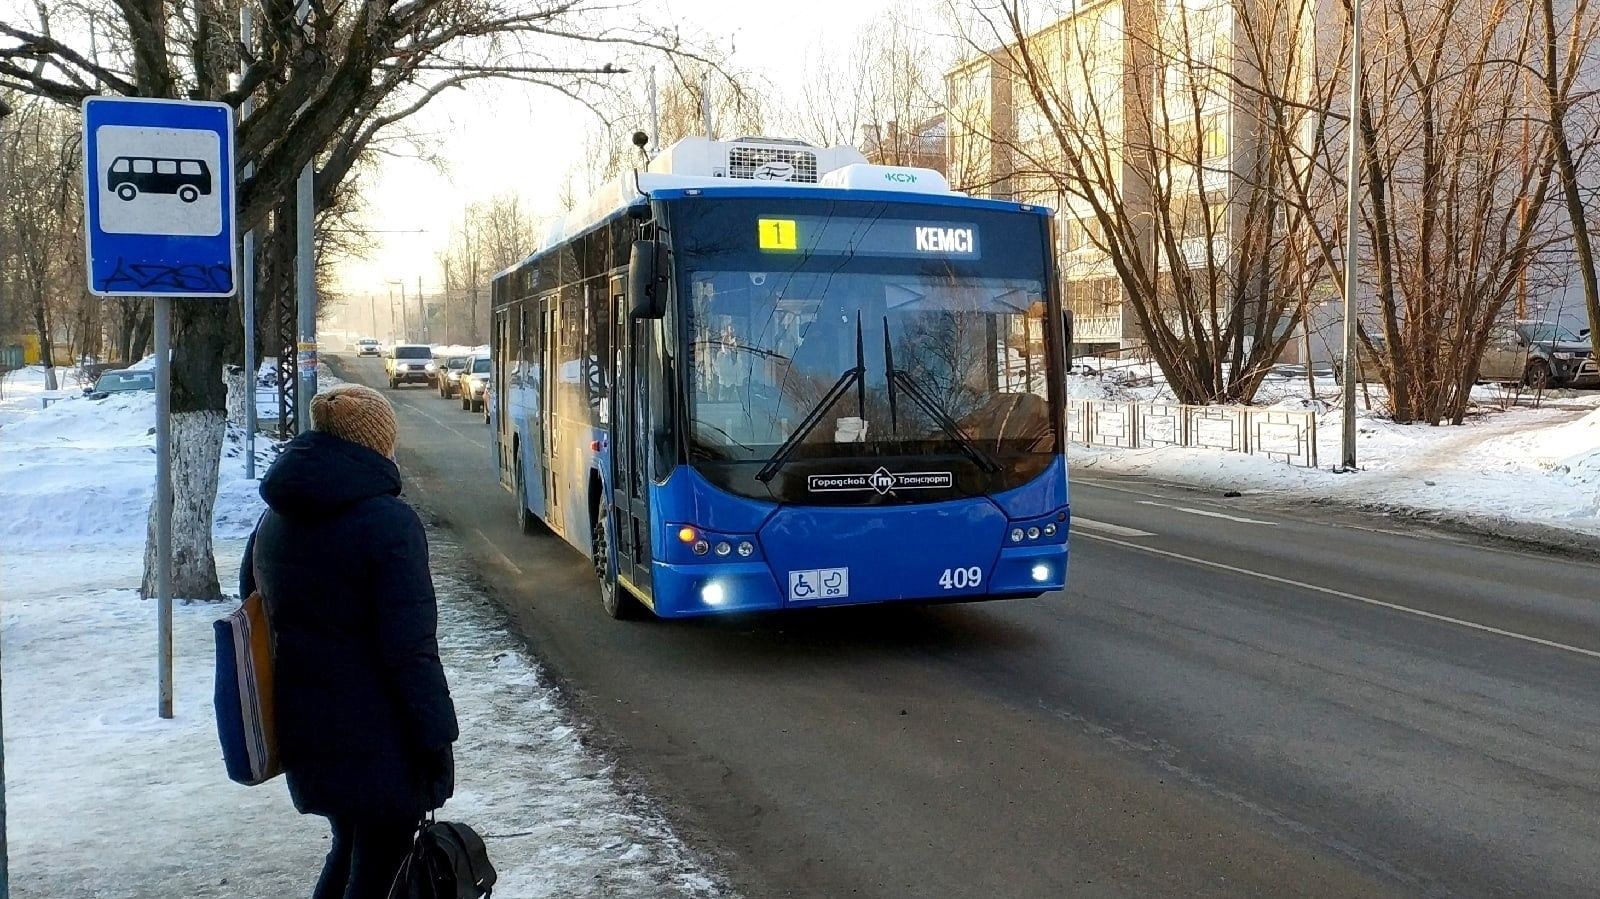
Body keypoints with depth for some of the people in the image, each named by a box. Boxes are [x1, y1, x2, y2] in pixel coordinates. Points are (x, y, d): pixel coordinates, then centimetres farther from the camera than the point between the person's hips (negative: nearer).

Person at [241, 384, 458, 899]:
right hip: (377, 742, -7)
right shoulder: (388, 522, -17)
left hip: (302, 734, 7)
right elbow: (411, 650, -20)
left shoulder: (274, 521, 7)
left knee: (349, 848, 26)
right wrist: (436, 741, -13)